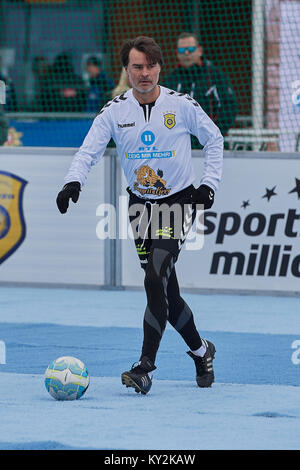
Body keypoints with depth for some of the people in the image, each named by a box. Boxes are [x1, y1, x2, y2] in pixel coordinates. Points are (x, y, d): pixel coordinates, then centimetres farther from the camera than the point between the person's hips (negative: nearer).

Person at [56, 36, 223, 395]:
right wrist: (73, 181, -29)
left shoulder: (181, 105, -8)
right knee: (165, 289, 5)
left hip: (179, 201, -3)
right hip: (140, 203, 3)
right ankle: (201, 352, 28)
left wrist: (209, 183, -1)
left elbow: (213, 139, 7)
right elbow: (89, 151, -10)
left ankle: (145, 368, -19)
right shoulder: (114, 111, -5)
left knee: (155, 281, -18)